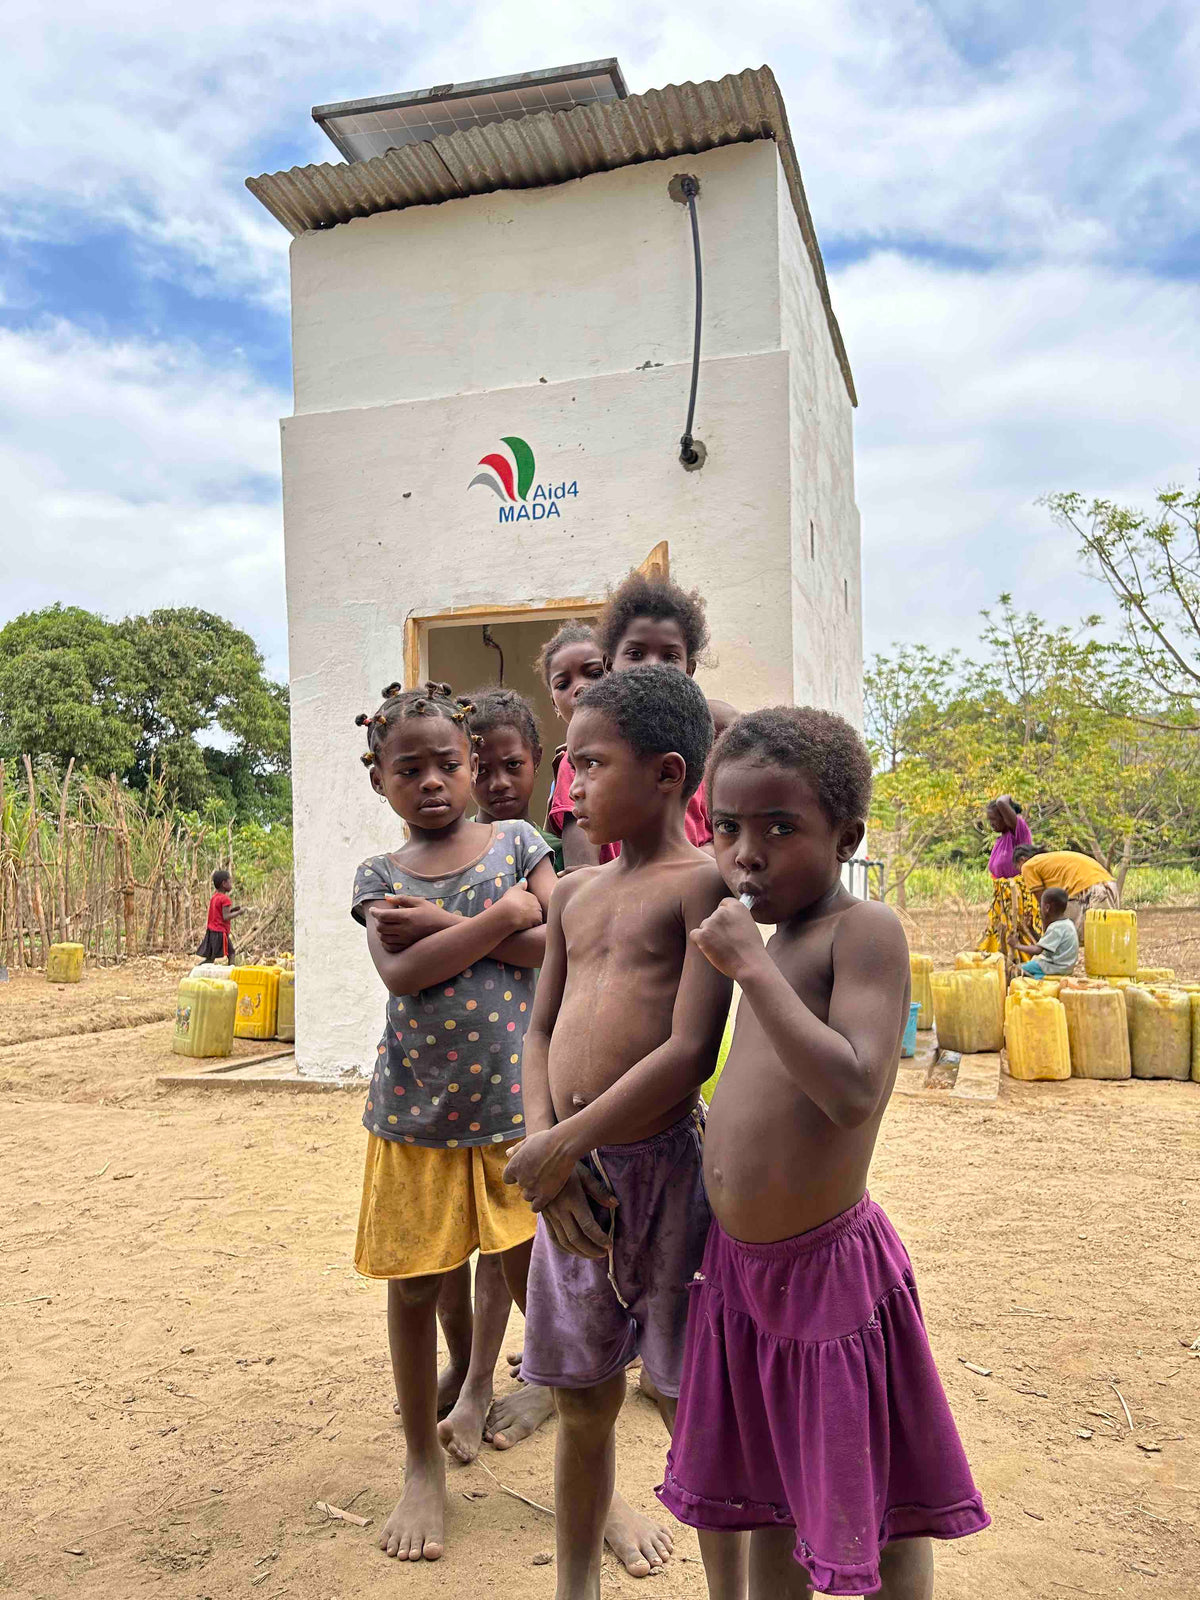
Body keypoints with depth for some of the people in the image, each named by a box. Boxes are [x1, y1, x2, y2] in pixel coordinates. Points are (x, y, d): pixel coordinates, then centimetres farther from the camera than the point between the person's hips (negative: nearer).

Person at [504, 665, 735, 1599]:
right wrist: (545, 1146, -4)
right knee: (583, 1402, 20)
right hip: (571, 1173, 6)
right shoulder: (574, 892, 12)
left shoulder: (704, 884, -10)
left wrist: (561, 1146, -14)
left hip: (665, 1165, -6)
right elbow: (540, 1032, 13)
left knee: (691, 1407, 7)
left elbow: (690, 1051, -18)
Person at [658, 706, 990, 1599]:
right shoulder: (773, 940, 7)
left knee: (876, 1505, 13)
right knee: (769, 1499, 22)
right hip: (739, 1260, 7)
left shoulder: (865, 928, -16)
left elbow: (853, 1090, -30)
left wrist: (752, 967, -27)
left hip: (829, 1264, -7)